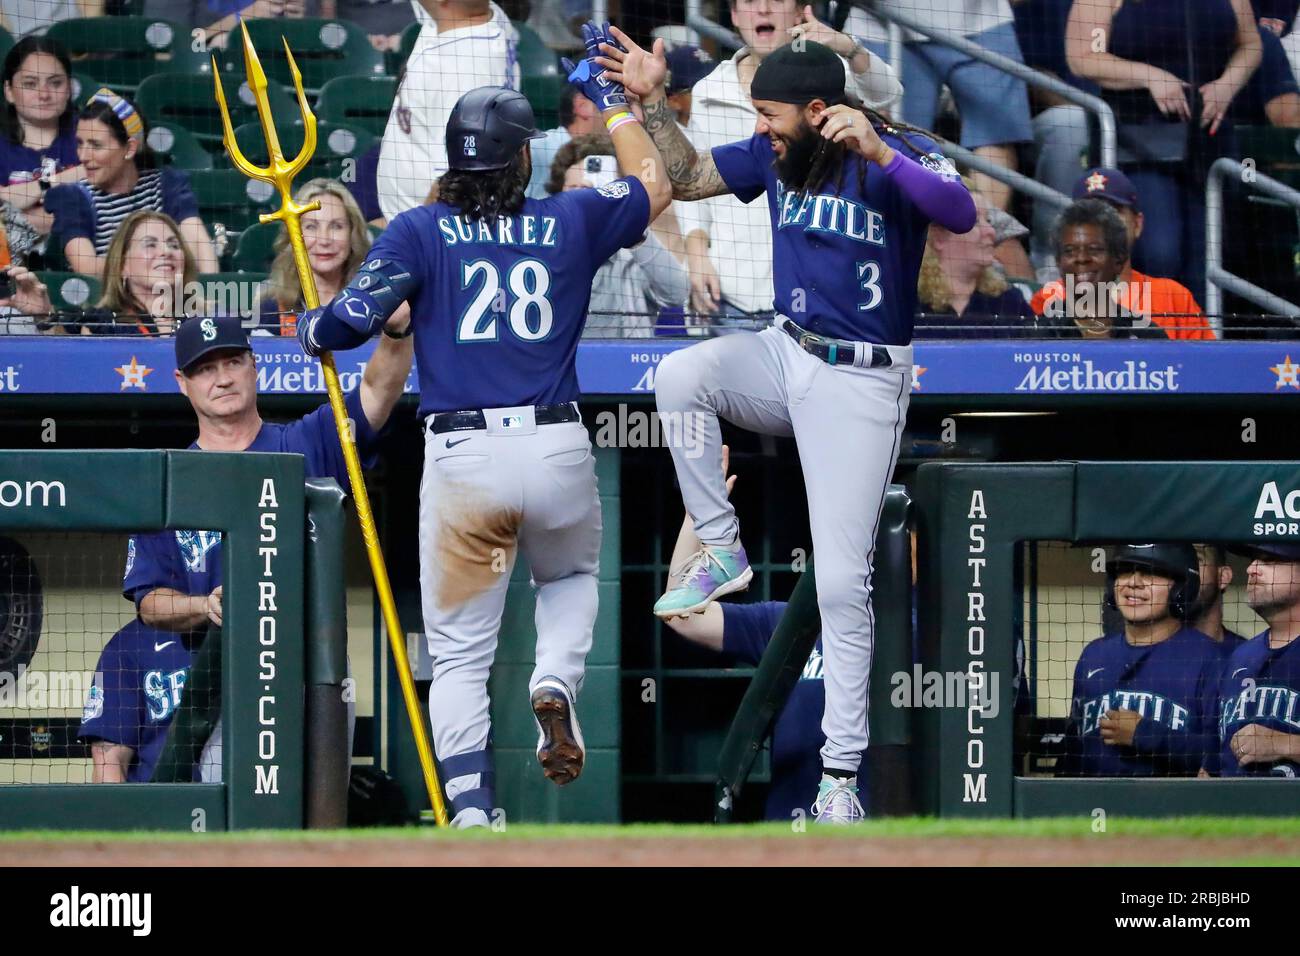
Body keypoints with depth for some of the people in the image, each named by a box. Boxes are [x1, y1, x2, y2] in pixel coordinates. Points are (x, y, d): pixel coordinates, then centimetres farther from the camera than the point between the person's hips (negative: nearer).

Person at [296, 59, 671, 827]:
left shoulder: (420, 231, 2)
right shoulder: (571, 222, 8)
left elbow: (355, 318, -8)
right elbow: (653, 185, 27)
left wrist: (312, 330, 14)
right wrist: (610, 97, 38)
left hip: (461, 459, -1)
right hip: (558, 448, 1)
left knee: (460, 654, 5)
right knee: (571, 576, 32)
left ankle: (472, 817, -10)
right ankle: (557, 681, 1)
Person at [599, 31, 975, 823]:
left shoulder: (899, 156, -16)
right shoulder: (776, 154, 3)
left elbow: (961, 214, -34)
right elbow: (689, 178, 14)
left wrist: (876, 153, -46)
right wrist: (654, 101, 0)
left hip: (859, 386, -6)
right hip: (784, 356, 6)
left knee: (842, 582, -8)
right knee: (681, 375, -23)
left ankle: (841, 778, -2)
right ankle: (723, 555, -4)